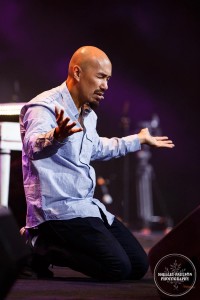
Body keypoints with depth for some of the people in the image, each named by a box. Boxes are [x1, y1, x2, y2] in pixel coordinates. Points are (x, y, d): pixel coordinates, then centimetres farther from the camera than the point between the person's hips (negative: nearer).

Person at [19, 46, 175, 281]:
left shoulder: (88, 114, 14)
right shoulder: (45, 107, -15)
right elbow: (34, 147, -37)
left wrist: (139, 140, 44)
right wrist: (56, 136, -60)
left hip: (87, 206, 10)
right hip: (59, 208, -10)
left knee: (139, 265, 5)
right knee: (118, 269, -21)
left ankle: (56, 242, 13)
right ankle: (45, 248, -2)